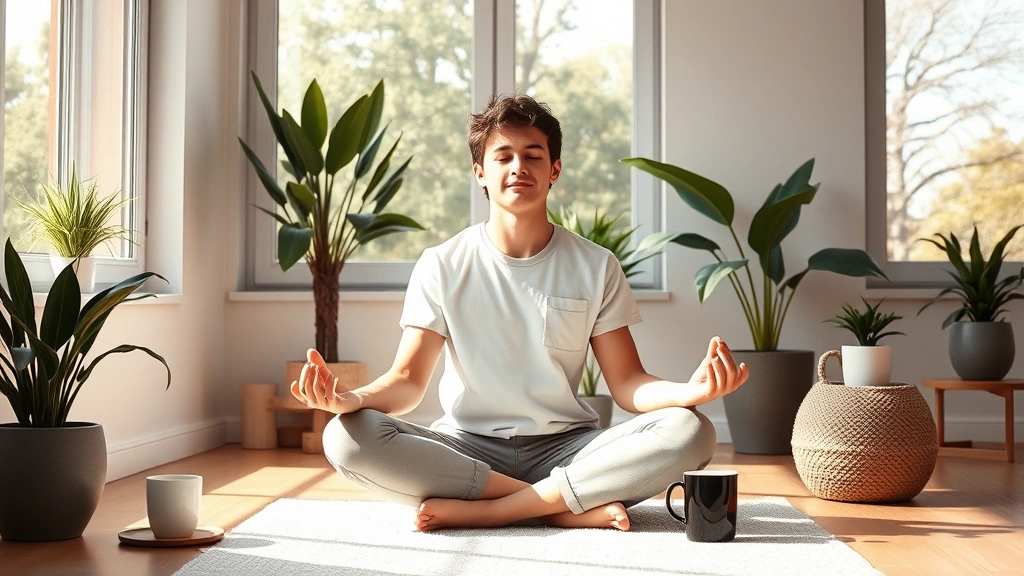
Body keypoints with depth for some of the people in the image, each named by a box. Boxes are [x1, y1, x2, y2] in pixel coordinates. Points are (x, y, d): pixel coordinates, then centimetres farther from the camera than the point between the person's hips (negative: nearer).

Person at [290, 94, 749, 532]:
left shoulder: (595, 267, 4)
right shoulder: (443, 266, 2)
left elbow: (627, 383, -1)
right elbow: (408, 380, -4)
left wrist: (689, 391, -25)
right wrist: (352, 399, -27)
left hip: (565, 448, 1)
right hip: (467, 448, 0)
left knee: (689, 432, -26)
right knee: (346, 438, -29)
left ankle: (480, 510, -24)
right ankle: (572, 506, -24)